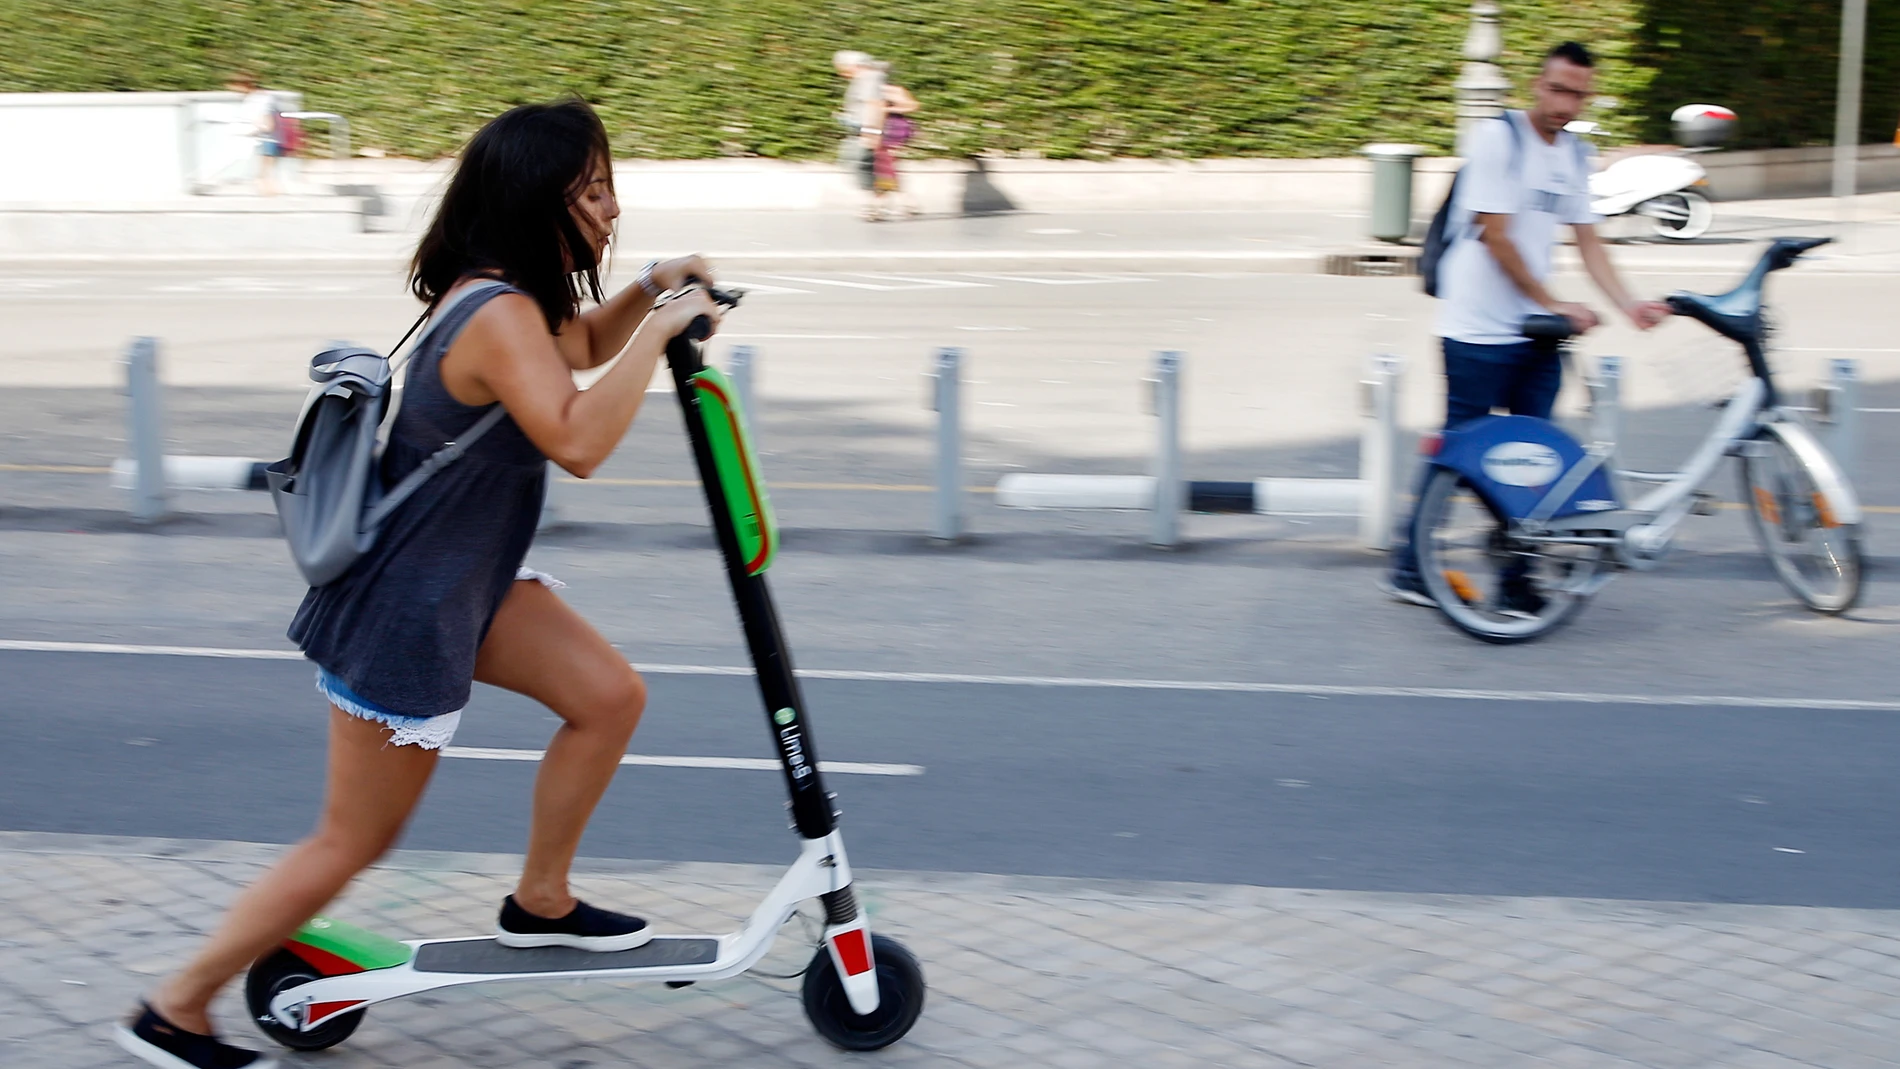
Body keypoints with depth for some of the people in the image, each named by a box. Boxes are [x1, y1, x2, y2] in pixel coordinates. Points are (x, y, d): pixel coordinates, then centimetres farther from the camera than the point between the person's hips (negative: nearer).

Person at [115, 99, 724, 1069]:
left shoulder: (507, 297, 3)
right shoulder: (499, 315, -27)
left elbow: (578, 350, 24)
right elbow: (577, 441, -41)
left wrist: (649, 291, 6)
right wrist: (659, 331, -31)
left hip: (467, 582, 10)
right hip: (404, 616, -10)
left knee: (609, 696, 9)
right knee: (353, 842, 2)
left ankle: (539, 904, 25)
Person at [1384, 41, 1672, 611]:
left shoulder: (1575, 155, 12)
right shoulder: (1497, 138, -11)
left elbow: (1588, 242, 11)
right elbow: (1496, 237, -14)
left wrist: (1631, 304, -4)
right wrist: (1555, 304, -12)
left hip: (1537, 332, 7)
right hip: (1479, 331, -7)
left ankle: (1515, 581, 10)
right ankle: (1408, 567, 12)